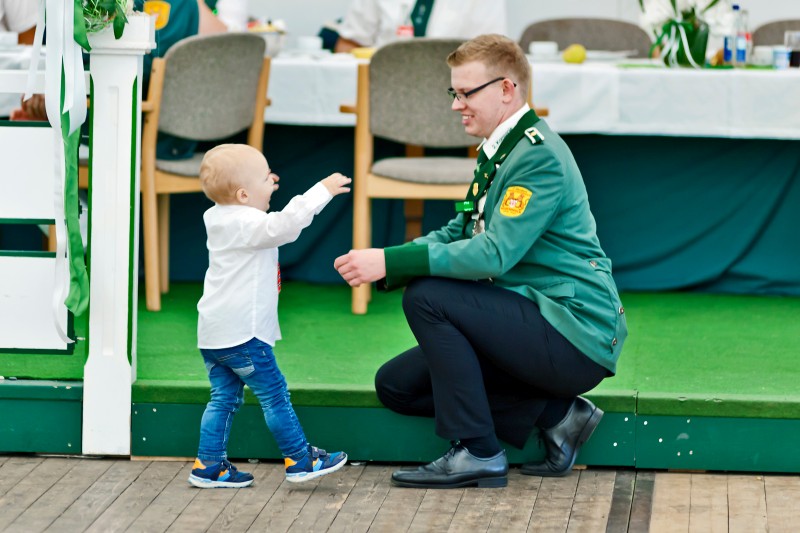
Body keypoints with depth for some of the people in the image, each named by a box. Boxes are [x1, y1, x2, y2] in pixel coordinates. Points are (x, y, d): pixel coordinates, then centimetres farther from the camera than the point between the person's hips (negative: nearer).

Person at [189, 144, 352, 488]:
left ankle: (208, 466, 11)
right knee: (274, 394, -1)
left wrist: (262, 189, 28)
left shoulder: (221, 220, 13)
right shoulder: (247, 224, -17)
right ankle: (301, 461, 6)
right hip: (242, 333, -9)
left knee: (224, 398, 12)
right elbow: (285, 225, -35)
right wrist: (322, 191, -31)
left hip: (213, 334, 9)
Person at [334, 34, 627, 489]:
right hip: (540, 323, 10)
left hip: (576, 338, -10)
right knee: (397, 384, 5)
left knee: (427, 297, -22)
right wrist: (381, 264, -5)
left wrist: (392, 262, -27)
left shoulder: (539, 156, -18)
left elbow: (495, 254, -27)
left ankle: (478, 452, -13)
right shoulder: (499, 150, 13)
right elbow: (458, 233, 13)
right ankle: (556, 414, 5)